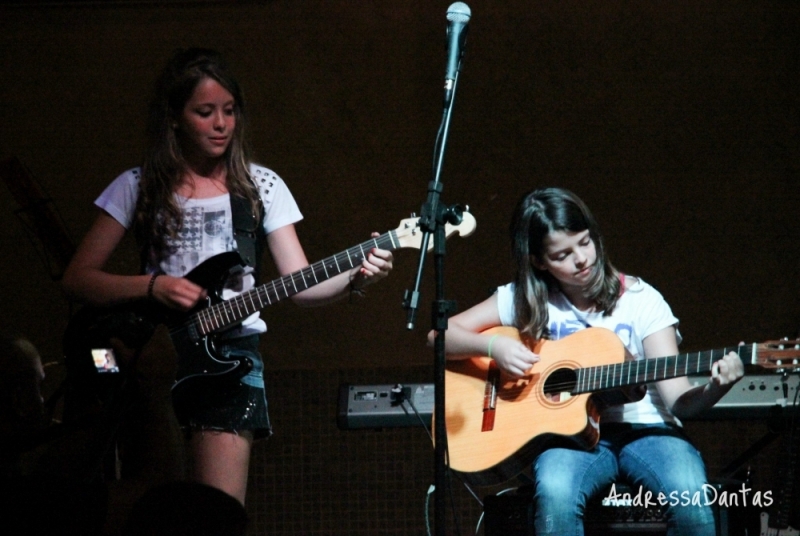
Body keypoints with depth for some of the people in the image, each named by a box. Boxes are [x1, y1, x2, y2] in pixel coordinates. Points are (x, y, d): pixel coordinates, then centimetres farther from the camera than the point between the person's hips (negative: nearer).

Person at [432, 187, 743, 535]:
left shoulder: (640, 300, 2)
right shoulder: (524, 299, 6)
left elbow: (677, 401, -5)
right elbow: (441, 335, 9)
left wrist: (714, 389, -27)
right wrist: (493, 346, -11)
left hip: (644, 430, 0)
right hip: (570, 433, 1)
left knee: (689, 493, -34)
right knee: (554, 493, -36)